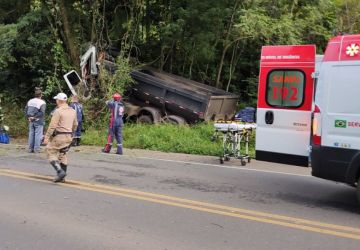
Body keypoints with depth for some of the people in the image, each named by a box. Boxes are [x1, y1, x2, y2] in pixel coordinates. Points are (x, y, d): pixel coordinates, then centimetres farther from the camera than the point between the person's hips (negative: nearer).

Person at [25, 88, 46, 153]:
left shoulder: (30, 101, 8)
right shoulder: (42, 102, -11)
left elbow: (26, 110, 8)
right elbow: (42, 112, -21)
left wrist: (29, 117, 6)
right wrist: (35, 117, -12)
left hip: (31, 120, 6)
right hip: (38, 121, -6)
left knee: (31, 134, 11)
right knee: (38, 135, -1)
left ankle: (30, 148, 14)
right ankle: (36, 149, -1)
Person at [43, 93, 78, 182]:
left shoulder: (58, 111, -13)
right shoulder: (73, 111, 9)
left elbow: (52, 126, -17)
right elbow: (75, 125, 18)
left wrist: (46, 137, -13)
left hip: (59, 136, -7)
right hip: (69, 137, 7)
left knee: (51, 153, 2)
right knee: (62, 155, 16)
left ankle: (60, 171, -13)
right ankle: (62, 177, 17)